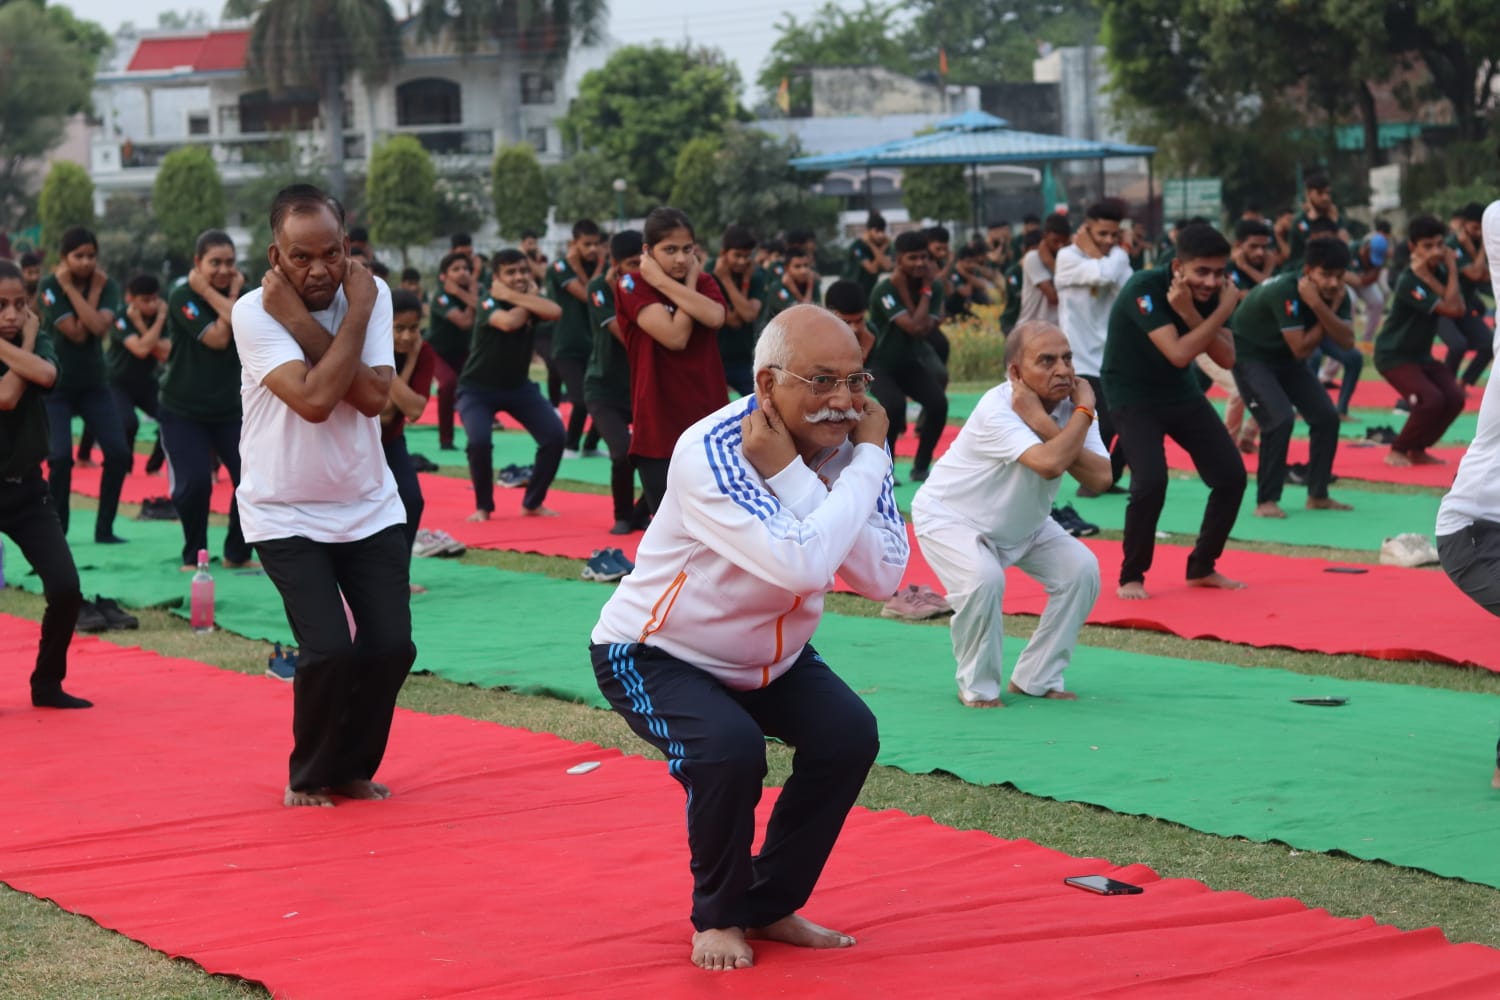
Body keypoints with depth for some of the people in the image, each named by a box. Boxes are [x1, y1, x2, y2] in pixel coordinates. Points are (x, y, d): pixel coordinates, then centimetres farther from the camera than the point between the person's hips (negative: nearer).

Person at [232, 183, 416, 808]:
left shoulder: (371, 293, -6)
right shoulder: (255, 312, -17)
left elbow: (374, 396, -19)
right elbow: (314, 399, -29)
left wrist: (303, 324, -22)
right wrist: (355, 316, -22)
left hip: (370, 507, 4)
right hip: (285, 515, -4)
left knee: (391, 646, -4)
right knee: (330, 650, -16)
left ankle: (352, 769, 22)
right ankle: (309, 777, 11)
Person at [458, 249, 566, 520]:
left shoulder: (532, 298, -5)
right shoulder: (489, 302, -19)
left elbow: (555, 312, -29)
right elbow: (509, 322, -42)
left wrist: (513, 296, -30)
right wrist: (529, 298, -23)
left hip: (519, 385, 5)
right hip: (478, 388, -5)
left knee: (555, 435, -11)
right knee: (479, 442, -28)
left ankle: (533, 502, 8)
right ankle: (483, 506, -3)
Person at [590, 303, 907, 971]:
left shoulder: (848, 444, -13)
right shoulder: (709, 453, -32)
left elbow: (882, 577, -26)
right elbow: (802, 566, -46)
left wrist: (792, 477, -32)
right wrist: (867, 468, -36)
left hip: (768, 656, 6)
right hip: (656, 654, -6)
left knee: (848, 735, -14)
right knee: (729, 749, -30)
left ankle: (770, 905, 8)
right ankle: (718, 916, -2)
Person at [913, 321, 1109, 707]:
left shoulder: (1070, 406, -15)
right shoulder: (996, 410, -34)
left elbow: (1100, 479, -28)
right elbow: (1049, 463, -49)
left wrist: (1043, 425, -35)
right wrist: (1084, 413, -35)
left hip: (1023, 523, 6)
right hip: (948, 516, -6)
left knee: (1080, 569, -10)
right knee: (983, 579, -31)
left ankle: (1037, 679, 6)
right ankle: (978, 687, -7)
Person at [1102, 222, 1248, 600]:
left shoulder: (1207, 293, -9)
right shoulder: (1144, 289, -28)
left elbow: (1227, 358, -15)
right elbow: (1179, 354, -35)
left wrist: (1191, 315, -28)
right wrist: (1223, 311, -31)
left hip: (1181, 392, 6)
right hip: (1133, 395, -6)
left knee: (1231, 475, 0)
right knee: (1151, 482, -24)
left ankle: (1202, 567, 19)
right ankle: (1131, 577, -4)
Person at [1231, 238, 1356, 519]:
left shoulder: (1337, 295, -12)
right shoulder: (1285, 291, -33)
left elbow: (1347, 341, -25)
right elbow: (1302, 349, -33)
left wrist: (1320, 307, -36)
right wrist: (1329, 315, -26)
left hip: (1285, 357, 7)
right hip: (1250, 354, -7)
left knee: (1327, 416, -2)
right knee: (1280, 419, -23)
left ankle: (1318, 495, 12)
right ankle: (1266, 501, -13)